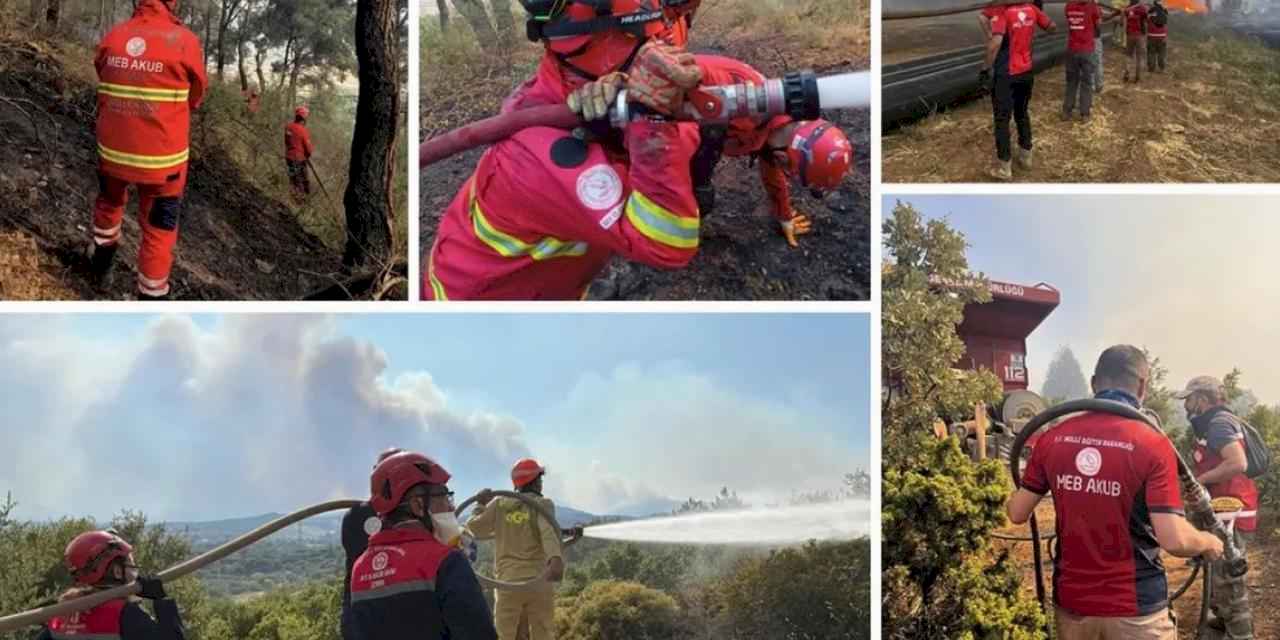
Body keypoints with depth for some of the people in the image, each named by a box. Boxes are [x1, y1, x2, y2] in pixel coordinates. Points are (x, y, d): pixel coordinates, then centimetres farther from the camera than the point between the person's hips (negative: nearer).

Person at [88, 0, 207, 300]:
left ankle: (100, 270, 45)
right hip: (162, 159, -4)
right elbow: (195, 97, -2)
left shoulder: (112, 37, -6)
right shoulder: (185, 41, -18)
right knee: (158, 229, 11)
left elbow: (106, 86, 9)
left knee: (109, 203, 31)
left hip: (112, 149, 4)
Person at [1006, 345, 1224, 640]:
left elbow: (1017, 513, 4)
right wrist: (1210, 542, 2)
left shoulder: (1052, 439, -3)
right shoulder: (1153, 445, -14)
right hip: (1135, 608, -3)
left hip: (1071, 602, 4)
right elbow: (1174, 540, -19)